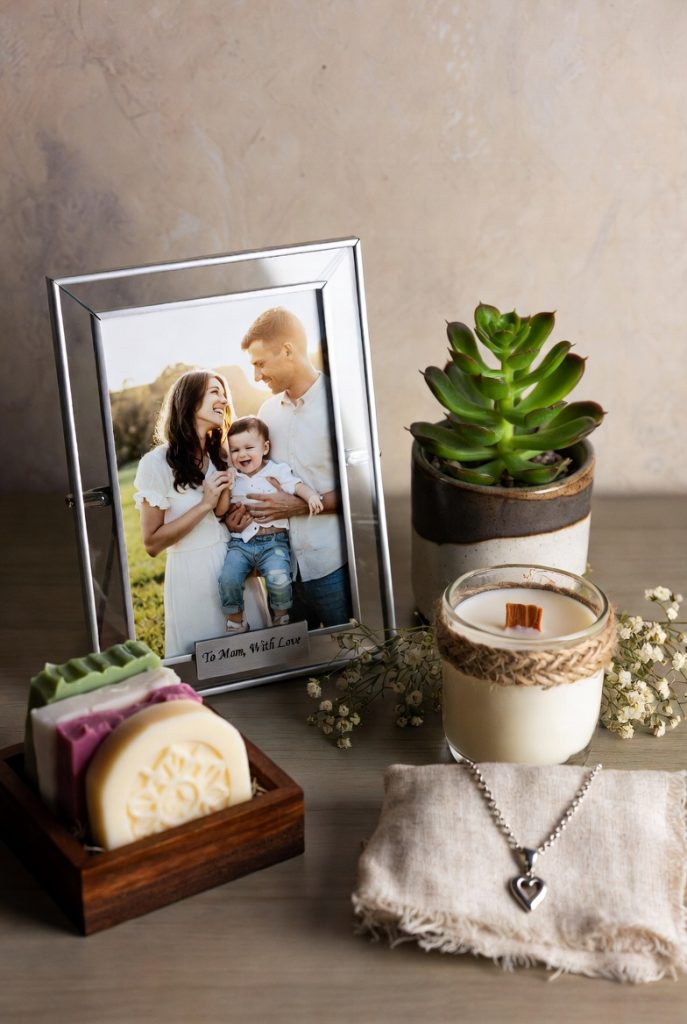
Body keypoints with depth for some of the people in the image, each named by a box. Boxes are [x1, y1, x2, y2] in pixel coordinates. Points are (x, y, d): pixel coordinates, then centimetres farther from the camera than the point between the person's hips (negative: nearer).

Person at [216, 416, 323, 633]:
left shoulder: (277, 472, 6)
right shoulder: (231, 478, 12)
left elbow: (297, 486, -5)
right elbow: (220, 512, 8)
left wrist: (312, 495, -26)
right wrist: (226, 489, -8)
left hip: (273, 541, -2)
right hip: (240, 543, 2)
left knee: (279, 580, -26)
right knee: (228, 579, -21)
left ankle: (281, 620, 2)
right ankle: (235, 623, 1)